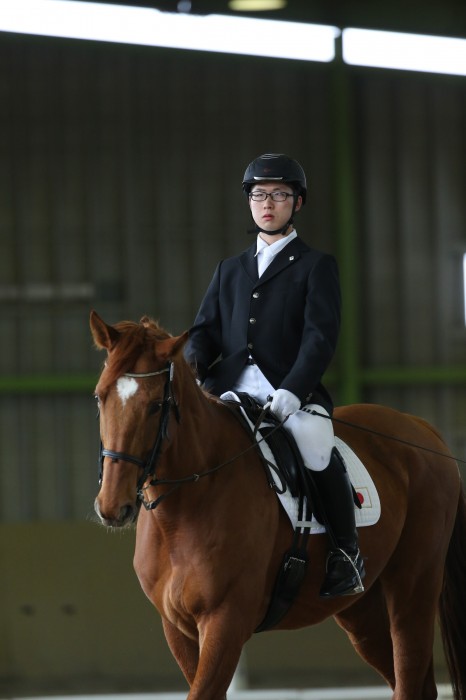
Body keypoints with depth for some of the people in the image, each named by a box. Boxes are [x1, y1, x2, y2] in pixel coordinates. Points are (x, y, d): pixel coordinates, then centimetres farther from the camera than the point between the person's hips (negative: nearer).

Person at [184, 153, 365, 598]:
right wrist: (192, 364, -6)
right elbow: (206, 330, 19)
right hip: (230, 394, 5)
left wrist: (291, 392, -19)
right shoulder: (230, 271, 25)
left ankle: (345, 554, -17)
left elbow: (320, 336, -3)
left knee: (317, 449, -34)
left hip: (293, 396, -5)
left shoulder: (316, 266, 9)